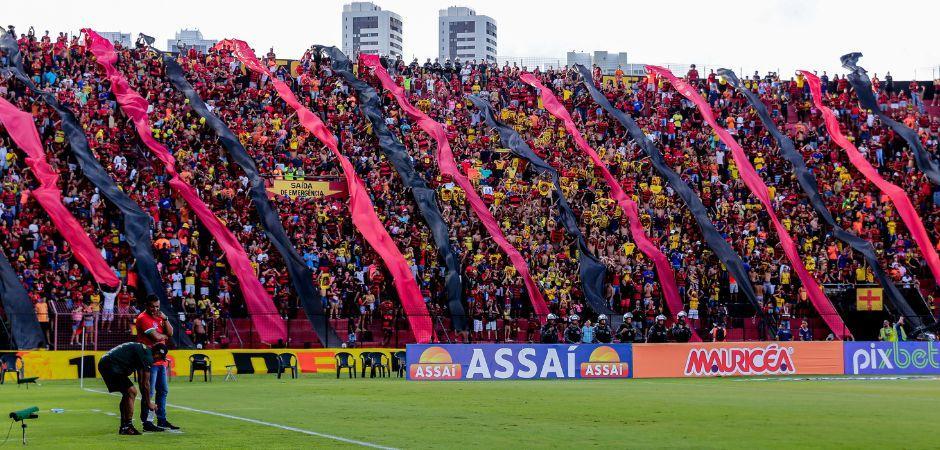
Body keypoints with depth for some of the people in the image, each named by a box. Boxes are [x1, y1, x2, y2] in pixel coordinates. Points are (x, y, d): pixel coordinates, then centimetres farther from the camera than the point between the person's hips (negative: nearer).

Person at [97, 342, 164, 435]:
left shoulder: (142, 349, 21)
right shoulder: (147, 356, -10)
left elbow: (141, 380, 30)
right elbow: (145, 383, -5)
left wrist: (144, 399, 35)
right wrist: (149, 403, 6)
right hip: (111, 365, -11)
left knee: (128, 393, 17)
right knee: (131, 392, -10)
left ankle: (123, 427, 21)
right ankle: (127, 427, -10)